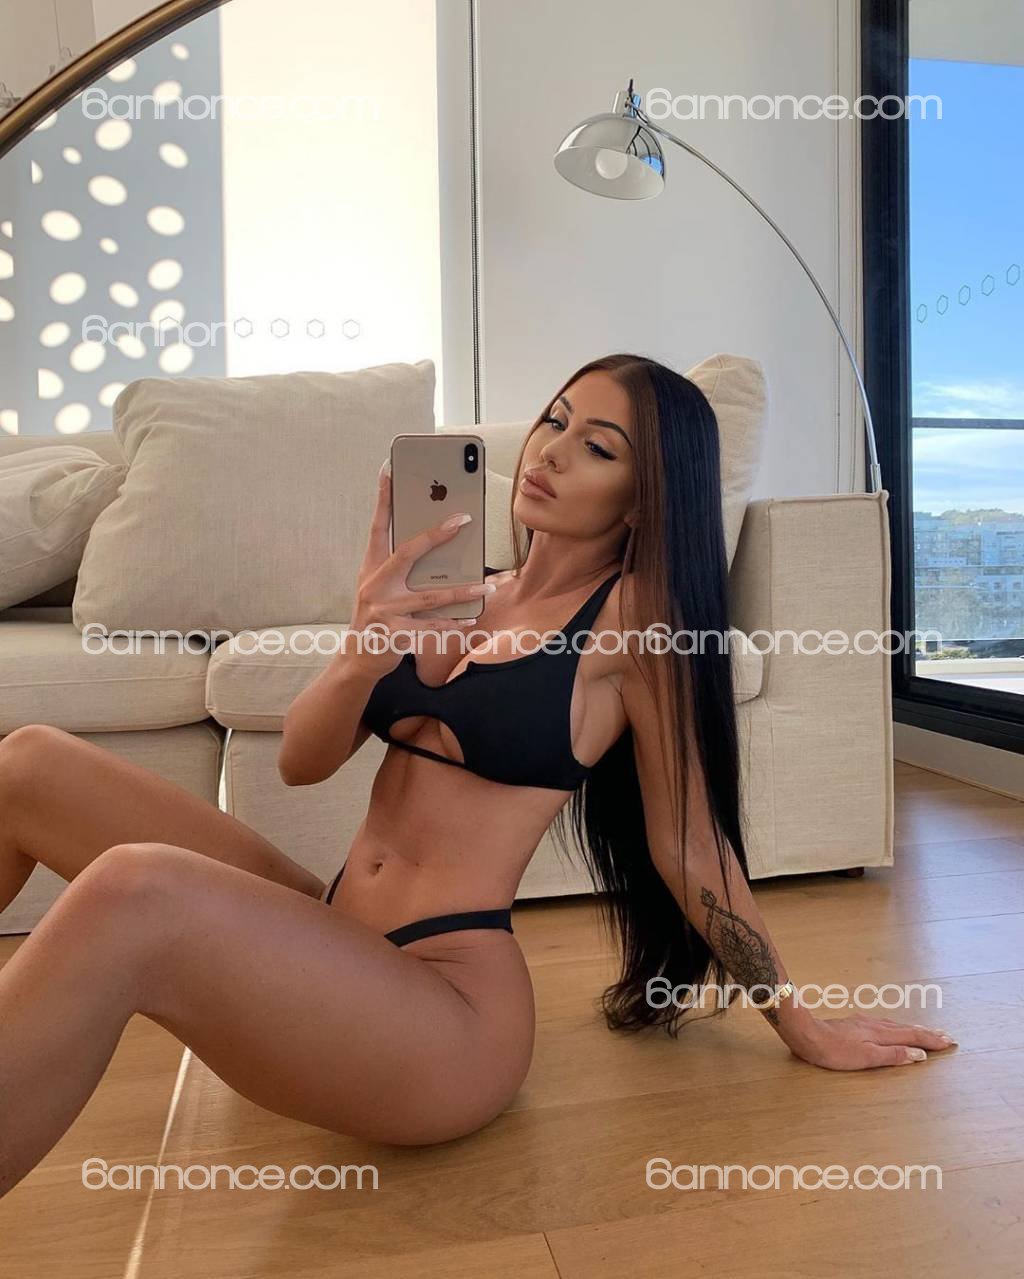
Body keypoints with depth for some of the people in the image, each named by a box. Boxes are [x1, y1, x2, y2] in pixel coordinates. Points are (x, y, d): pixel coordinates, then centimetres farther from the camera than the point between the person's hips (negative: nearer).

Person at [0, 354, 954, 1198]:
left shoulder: (632, 614, -7)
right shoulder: (464, 594, 10)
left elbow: (689, 843, -2)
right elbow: (301, 761, 3)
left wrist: (801, 1027, 5)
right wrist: (363, 653, -17)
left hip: (447, 1000, -7)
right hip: (331, 942, 7)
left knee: (136, 894, -34)